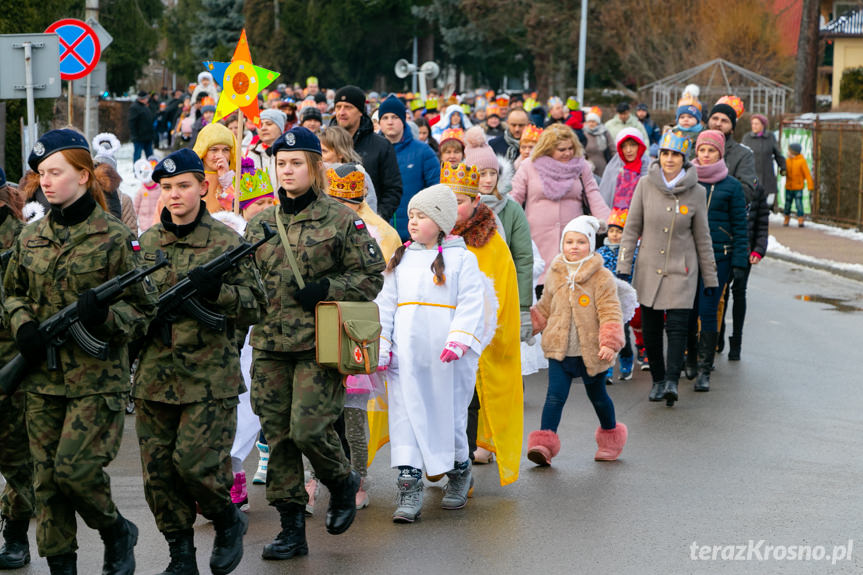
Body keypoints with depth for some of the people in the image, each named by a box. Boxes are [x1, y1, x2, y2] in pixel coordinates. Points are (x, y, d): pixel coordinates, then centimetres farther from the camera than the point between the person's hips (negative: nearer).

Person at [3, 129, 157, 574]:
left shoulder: (113, 238, -6)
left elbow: (144, 309, -3)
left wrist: (104, 314, -22)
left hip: (97, 377, -5)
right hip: (42, 377, 5)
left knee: (75, 467, -13)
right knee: (46, 476, 6)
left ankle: (118, 533, 15)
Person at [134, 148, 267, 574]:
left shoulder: (227, 242, -3)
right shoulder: (146, 242, 11)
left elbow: (255, 307, -5)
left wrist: (216, 290, -22)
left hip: (209, 375, -5)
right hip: (154, 376, 5)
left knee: (196, 461, -10)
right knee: (157, 470, 4)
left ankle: (228, 522, 20)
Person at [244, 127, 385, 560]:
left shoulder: (341, 219, -1)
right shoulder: (259, 223, 12)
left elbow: (371, 277, 0)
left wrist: (325, 288, -12)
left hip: (318, 345, -4)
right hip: (269, 344, 5)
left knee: (308, 429, -13)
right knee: (278, 436, 3)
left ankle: (342, 482, 20)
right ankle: (291, 528, 12)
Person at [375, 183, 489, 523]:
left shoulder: (462, 259, 2)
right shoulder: (400, 259, 15)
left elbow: (471, 305, -6)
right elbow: (385, 305, 14)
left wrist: (459, 341, -20)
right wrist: (380, 347, 4)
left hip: (447, 359, -3)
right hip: (406, 355, 3)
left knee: (449, 415, 5)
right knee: (405, 415, -5)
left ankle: (459, 472, 31)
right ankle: (409, 488, -6)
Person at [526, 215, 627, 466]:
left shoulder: (602, 278, -8)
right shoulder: (555, 275, 5)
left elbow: (611, 313, -12)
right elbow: (544, 309, 17)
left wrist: (609, 342, -23)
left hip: (592, 352, -2)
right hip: (559, 351, 2)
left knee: (597, 396, 15)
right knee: (555, 395, -10)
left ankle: (610, 435, 37)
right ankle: (544, 441, -15)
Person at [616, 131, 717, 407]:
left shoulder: (696, 192, -3)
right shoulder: (646, 185, -2)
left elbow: (702, 238, 5)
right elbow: (632, 228, 3)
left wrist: (710, 278, 7)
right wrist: (623, 266, -2)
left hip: (681, 270, -1)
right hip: (649, 268, 1)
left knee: (677, 327, -13)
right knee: (650, 330, 6)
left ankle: (671, 381, -18)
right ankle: (658, 380, 20)